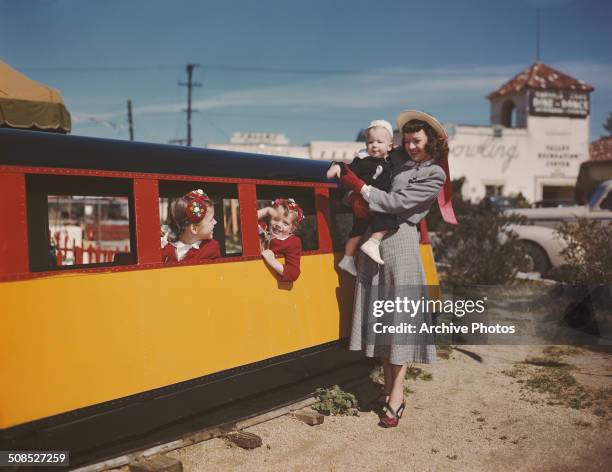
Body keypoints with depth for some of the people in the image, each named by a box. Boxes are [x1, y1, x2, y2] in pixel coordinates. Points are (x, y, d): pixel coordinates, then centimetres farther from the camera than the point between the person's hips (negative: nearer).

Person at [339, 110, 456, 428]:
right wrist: (359, 199, -3)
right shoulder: (397, 158, 14)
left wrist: (360, 187, -8)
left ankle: (397, 393, 1)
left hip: (400, 240, -6)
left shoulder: (435, 175, -3)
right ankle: (388, 385, 20)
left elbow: (397, 202, -12)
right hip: (375, 238, 6)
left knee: (400, 316, -5)